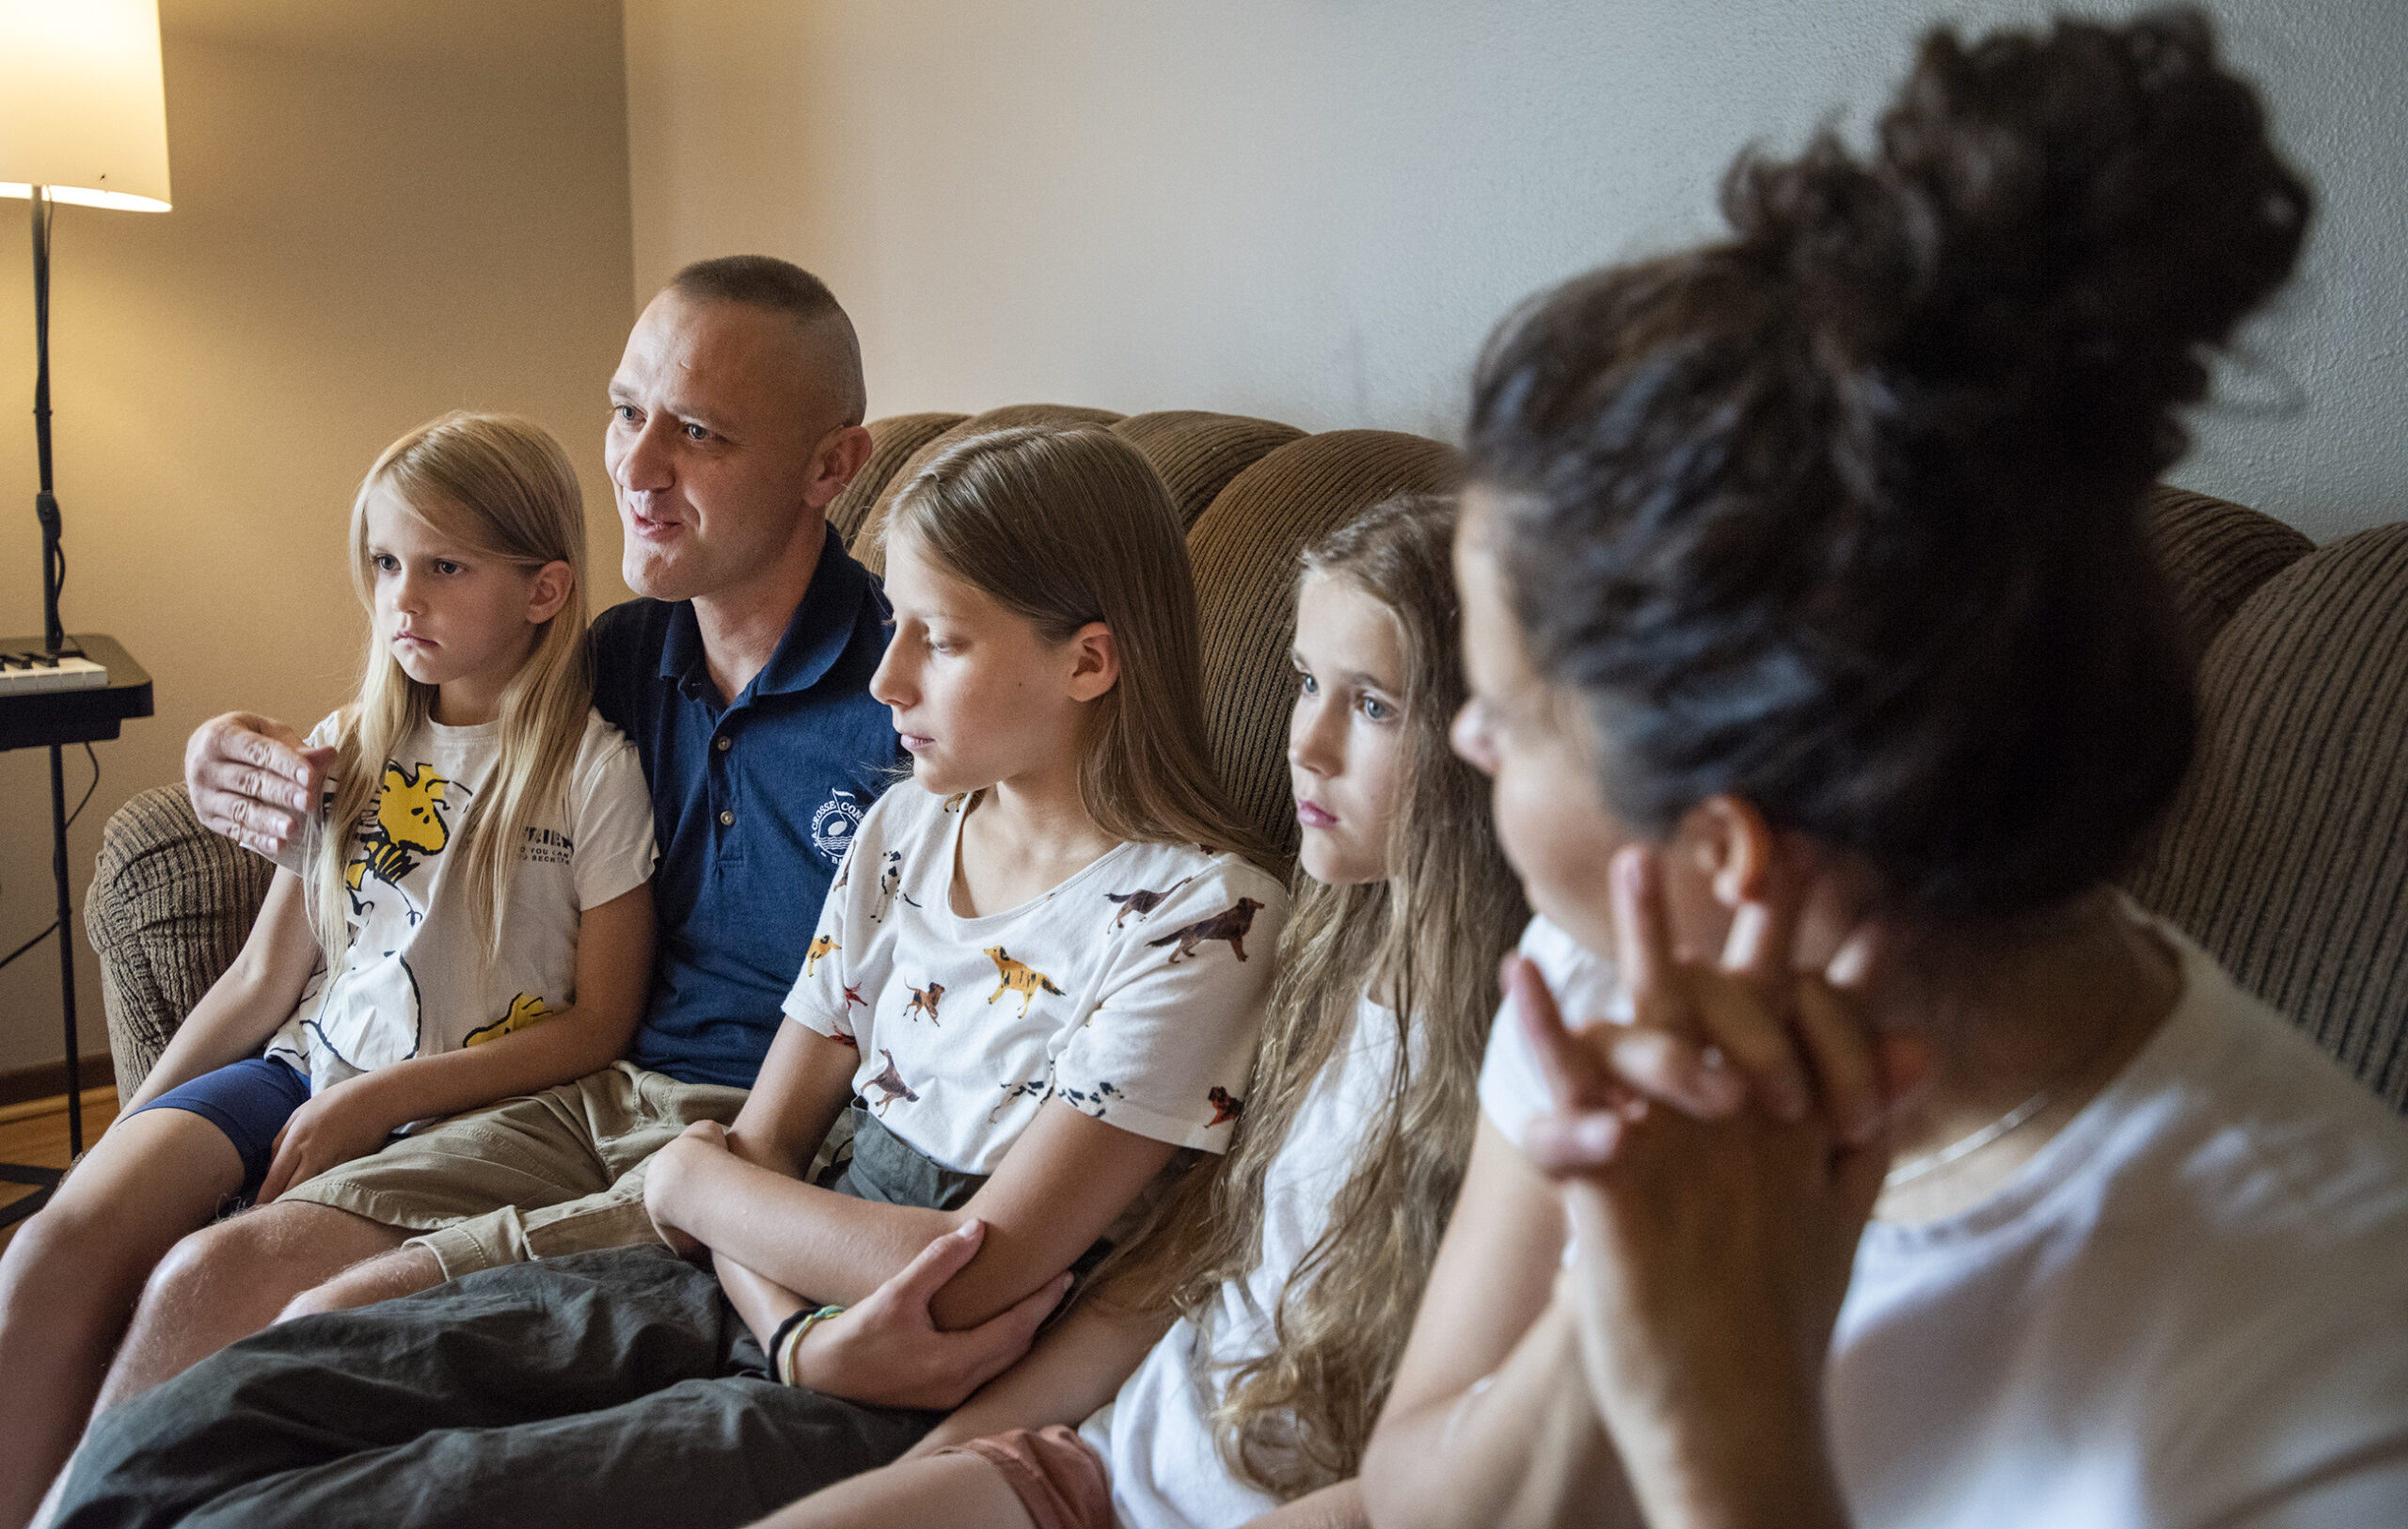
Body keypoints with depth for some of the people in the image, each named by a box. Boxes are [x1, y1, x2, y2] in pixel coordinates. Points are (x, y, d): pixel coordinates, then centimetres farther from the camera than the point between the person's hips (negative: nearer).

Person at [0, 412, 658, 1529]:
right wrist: (122, 1133, 8)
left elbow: (598, 1026, -7)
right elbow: (265, 975, 15)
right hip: (303, 1066, 6)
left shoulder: (594, 768, -7)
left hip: (461, 1112, -5)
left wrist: (382, 1098, -13)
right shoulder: (351, 747, 11)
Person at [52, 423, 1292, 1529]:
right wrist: (801, 1338, -13)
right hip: (758, 1291, 7)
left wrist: (691, 1179, -3)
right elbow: (765, 1137, 9)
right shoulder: (905, 829, 10)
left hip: (907, 1401, -6)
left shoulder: (1201, 915, -12)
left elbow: (972, 1281, -16)